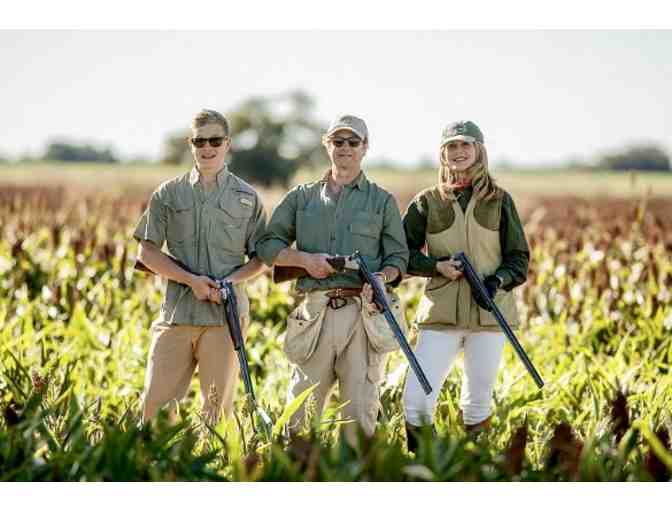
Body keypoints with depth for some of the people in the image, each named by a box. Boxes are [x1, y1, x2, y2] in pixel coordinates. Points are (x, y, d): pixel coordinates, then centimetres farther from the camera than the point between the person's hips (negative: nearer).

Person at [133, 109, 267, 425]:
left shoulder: (247, 198, 8)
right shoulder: (168, 194, 8)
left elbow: (262, 258, 10)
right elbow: (147, 253, 5)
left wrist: (231, 279, -10)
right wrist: (191, 280, -8)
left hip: (225, 315, 0)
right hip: (177, 312, 0)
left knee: (218, 407, 2)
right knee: (155, 402, -3)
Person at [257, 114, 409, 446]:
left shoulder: (382, 201, 13)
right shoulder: (302, 197, 16)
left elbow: (398, 257, 10)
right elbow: (267, 246, 13)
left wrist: (382, 276, -12)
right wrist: (305, 259, -4)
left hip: (364, 314, -1)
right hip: (315, 312, 1)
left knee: (360, 412, -5)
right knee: (300, 412, 1)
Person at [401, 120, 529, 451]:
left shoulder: (499, 201, 6)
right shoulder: (427, 201, 5)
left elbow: (519, 259, 8)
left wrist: (498, 281, -12)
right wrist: (437, 266, -8)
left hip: (489, 311, 0)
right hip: (441, 313, 0)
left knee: (478, 402, 6)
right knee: (415, 401, -9)